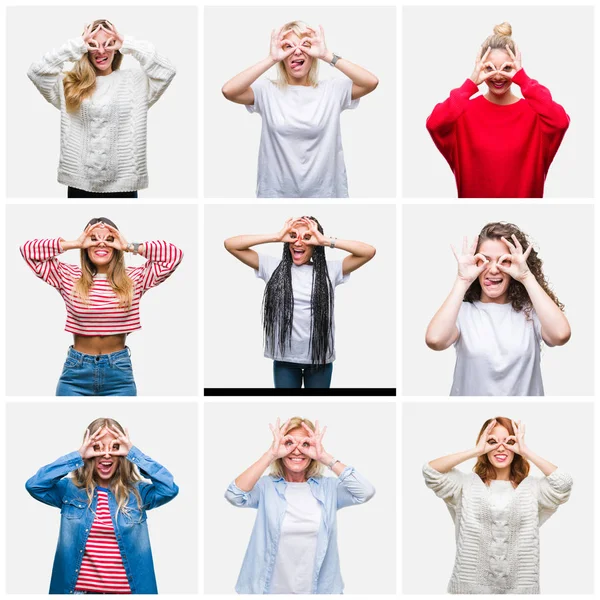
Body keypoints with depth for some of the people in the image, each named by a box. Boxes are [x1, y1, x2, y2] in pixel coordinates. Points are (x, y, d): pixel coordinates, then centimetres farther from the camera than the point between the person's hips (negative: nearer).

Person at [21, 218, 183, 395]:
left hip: (119, 373, 0)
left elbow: (174, 254, -5)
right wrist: (75, 244, -4)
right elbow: (28, 250, -2)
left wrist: (129, 246, -6)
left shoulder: (134, 278, 2)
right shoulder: (68, 276, 3)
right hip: (76, 371, 0)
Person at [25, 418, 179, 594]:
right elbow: (33, 485, -15)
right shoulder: (70, 489, 1)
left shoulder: (137, 492, 1)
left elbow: (170, 488, -17)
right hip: (79, 589, 0)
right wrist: (77, 456, -15)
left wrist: (134, 454, -13)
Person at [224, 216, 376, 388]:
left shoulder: (330, 270, 1)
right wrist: (276, 237, -8)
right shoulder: (272, 266, 2)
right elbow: (231, 244, -2)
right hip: (284, 357, 0)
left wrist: (326, 241, -10)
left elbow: (369, 251, -7)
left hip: (320, 357, 0)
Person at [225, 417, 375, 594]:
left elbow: (366, 492, -16)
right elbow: (234, 495, -21)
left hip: (319, 590, 1)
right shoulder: (266, 486, -2)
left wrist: (325, 457, -18)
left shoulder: (328, 487, 1)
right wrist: (271, 454, -23)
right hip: (271, 589, -1)